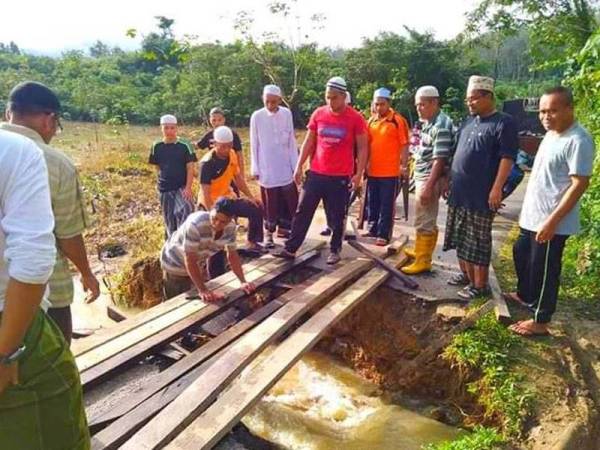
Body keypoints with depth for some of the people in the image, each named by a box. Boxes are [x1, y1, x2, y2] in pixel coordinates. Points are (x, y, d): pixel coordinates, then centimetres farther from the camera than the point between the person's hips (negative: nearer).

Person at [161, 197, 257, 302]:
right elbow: (189, 261, -33)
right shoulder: (195, 224, -38)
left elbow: (232, 255, -6)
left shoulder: (230, 227, -19)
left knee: (202, 302, 13)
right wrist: (202, 290, -36)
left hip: (199, 264, 6)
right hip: (176, 265, -5)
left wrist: (243, 281, -13)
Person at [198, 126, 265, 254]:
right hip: (212, 204, -7)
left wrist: (251, 197, 4)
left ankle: (252, 243, 12)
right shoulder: (207, 163, -23)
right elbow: (205, 193, -26)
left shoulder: (231, 154, -2)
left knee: (256, 208, 1)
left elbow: (238, 178, 10)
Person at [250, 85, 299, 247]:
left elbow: (292, 141, 4)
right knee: (270, 201, 3)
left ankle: (284, 228, 22)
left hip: (285, 166, 2)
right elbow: (254, 145, -1)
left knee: (290, 199, 6)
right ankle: (269, 232, 16)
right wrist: (255, 168, -3)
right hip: (266, 168, -2)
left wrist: (295, 164, 3)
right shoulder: (257, 116, -6)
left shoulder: (287, 114, -1)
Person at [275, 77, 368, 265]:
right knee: (303, 211, 5)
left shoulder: (355, 118, -6)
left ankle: (335, 250, 23)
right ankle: (291, 248, 14)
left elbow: (362, 148, -3)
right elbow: (309, 142, 9)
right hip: (316, 173, 3)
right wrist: (299, 166, 5)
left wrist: (359, 174, -9)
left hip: (341, 177, -3)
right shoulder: (318, 114, 3)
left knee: (336, 217, 8)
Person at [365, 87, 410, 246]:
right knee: (372, 203, 15)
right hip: (372, 171, 6)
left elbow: (404, 145, -8)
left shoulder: (398, 120, -8)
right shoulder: (371, 120, 10)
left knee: (387, 205, 2)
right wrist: (365, 164, 15)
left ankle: (384, 234, 9)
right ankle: (373, 230, 28)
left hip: (390, 172, -6)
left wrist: (403, 165, -14)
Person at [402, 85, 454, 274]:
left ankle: (423, 261, 6)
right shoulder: (427, 122, 12)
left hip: (429, 179, -10)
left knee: (424, 222, -3)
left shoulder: (441, 126, -18)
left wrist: (428, 186, -25)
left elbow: (439, 160, -23)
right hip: (421, 177, 10)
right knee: (426, 220, 20)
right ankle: (422, 251, 33)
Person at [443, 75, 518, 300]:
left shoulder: (503, 123, -9)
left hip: (481, 195, -8)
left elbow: (507, 158, -15)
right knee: (460, 237, 15)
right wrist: (448, 179, 17)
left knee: (478, 241, -1)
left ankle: (480, 285, 8)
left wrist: (497, 189, -20)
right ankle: (466, 274, 31)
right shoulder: (468, 122, 14)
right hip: (459, 192, 8)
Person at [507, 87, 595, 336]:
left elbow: (580, 184, -23)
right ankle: (524, 294, 47)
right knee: (521, 255, 25)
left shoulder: (578, 140, -19)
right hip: (532, 216, 10)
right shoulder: (550, 135, 10)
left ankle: (540, 321, 16)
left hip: (552, 222, -10)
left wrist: (553, 220, -26)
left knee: (543, 270, 1)